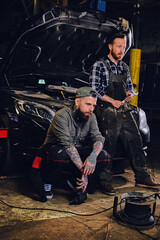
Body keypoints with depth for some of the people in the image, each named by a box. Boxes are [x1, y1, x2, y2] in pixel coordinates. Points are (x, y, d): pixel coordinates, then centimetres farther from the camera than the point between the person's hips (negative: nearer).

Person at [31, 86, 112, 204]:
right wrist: (83, 169, -34)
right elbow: (68, 145, -30)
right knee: (61, 154, -41)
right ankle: (46, 182, -10)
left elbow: (98, 138, -10)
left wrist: (93, 155, -32)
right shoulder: (62, 116, -21)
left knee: (104, 156, -17)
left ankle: (76, 183, -3)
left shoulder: (91, 117, -1)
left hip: (76, 152, 6)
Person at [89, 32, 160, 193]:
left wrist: (130, 94, 3)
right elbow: (94, 89, -8)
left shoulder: (125, 67, 18)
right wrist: (112, 101, -12)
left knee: (135, 142, 5)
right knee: (108, 148, -3)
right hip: (108, 112, -6)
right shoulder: (99, 65, -2)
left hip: (125, 110, 6)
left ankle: (142, 178, 15)